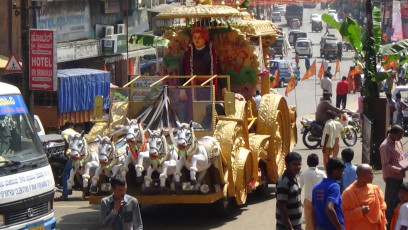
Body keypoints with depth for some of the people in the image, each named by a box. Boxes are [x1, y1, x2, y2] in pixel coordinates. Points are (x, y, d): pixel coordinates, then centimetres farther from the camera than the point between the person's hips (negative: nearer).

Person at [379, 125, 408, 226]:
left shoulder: (398, 142, 7)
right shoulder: (385, 146, -20)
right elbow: (386, 165, -22)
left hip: (399, 176, 9)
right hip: (391, 177, -9)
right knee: (390, 202, 0)